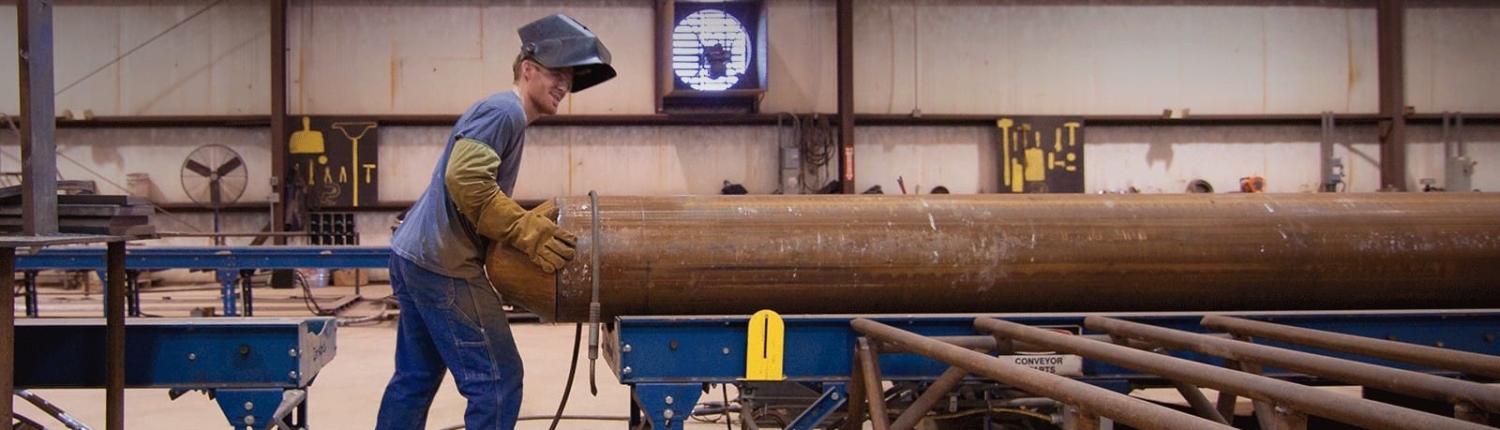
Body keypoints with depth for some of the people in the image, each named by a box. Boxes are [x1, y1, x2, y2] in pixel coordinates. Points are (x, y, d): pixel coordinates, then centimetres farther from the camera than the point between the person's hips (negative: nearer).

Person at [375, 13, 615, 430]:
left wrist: (534, 222, 16)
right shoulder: (504, 110, -12)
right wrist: (527, 231, -22)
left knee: (415, 379, 17)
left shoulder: (504, 114, 20)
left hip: (413, 255, 11)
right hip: (443, 265, -11)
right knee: (497, 380, -6)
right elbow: (465, 179, -25)